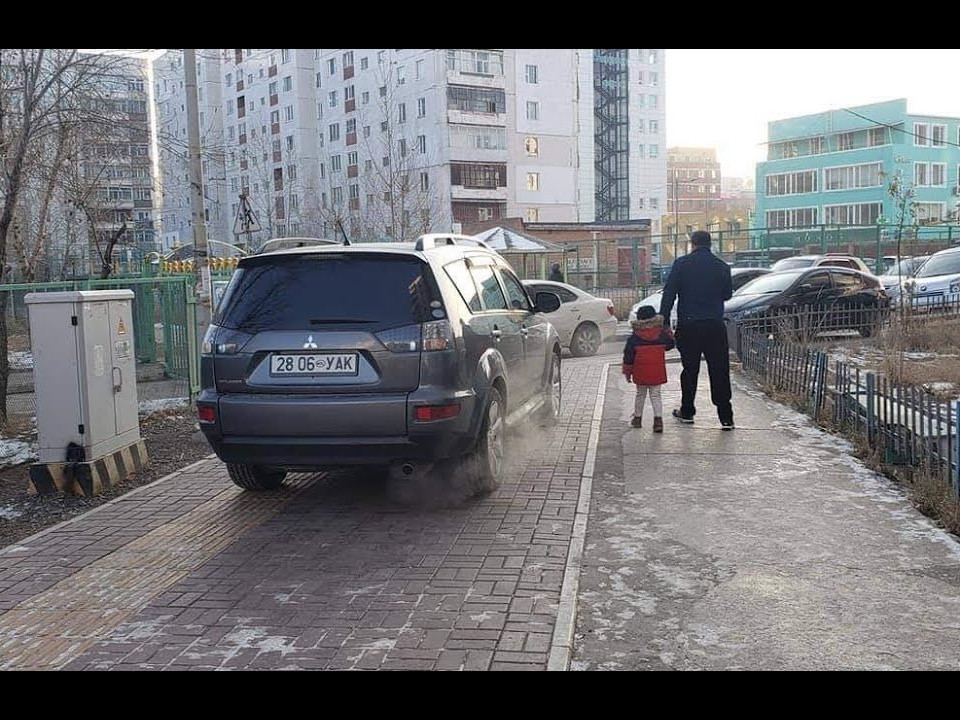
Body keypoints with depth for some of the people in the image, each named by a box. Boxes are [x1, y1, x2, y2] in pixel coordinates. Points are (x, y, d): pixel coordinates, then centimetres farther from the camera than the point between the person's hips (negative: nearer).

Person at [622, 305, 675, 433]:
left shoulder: (634, 338, -6)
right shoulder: (662, 334, -4)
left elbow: (628, 356, -2)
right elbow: (669, 344, 13)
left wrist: (627, 372, 8)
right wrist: (669, 332, 28)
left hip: (640, 373, 0)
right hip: (657, 371, 0)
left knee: (640, 394, 17)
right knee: (655, 395, 4)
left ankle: (637, 418, 25)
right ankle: (658, 418, -13)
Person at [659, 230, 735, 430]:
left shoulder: (681, 264, -2)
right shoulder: (721, 266, 2)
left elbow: (669, 294, -5)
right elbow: (728, 294, 15)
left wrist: (664, 321, -2)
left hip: (688, 325, 0)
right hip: (715, 326, 0)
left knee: (689, 370, 13)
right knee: (719, 372, 2)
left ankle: (687, 412, 21)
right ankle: (726, 417, 1)